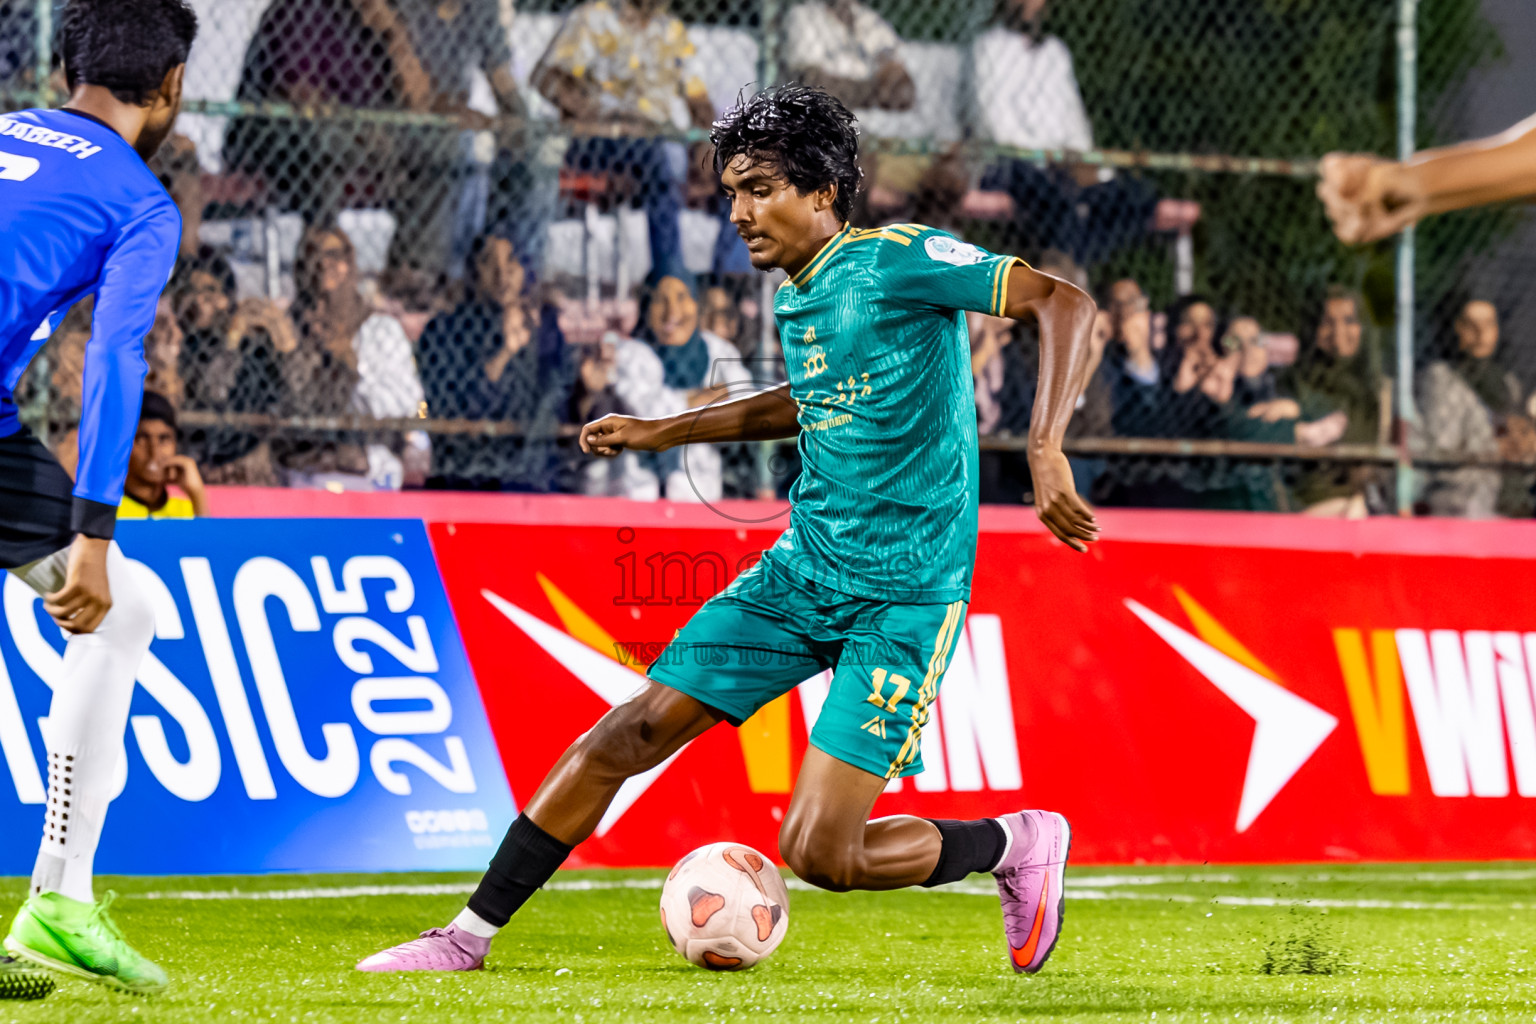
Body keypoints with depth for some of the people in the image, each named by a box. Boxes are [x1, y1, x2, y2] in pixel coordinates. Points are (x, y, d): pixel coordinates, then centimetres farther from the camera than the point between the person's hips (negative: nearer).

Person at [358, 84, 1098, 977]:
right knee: (624, 738, 0)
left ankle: (1018, 844, 12)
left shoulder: (899, 260, -14)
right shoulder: (797, 295, 10)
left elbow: (1063, 301, -20)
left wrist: (1047, 450, -32)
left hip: (906, 593, -8)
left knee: (820, 853, -14)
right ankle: (470, 936, 9)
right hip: (803, 568, 8)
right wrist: (662, 433, 27)